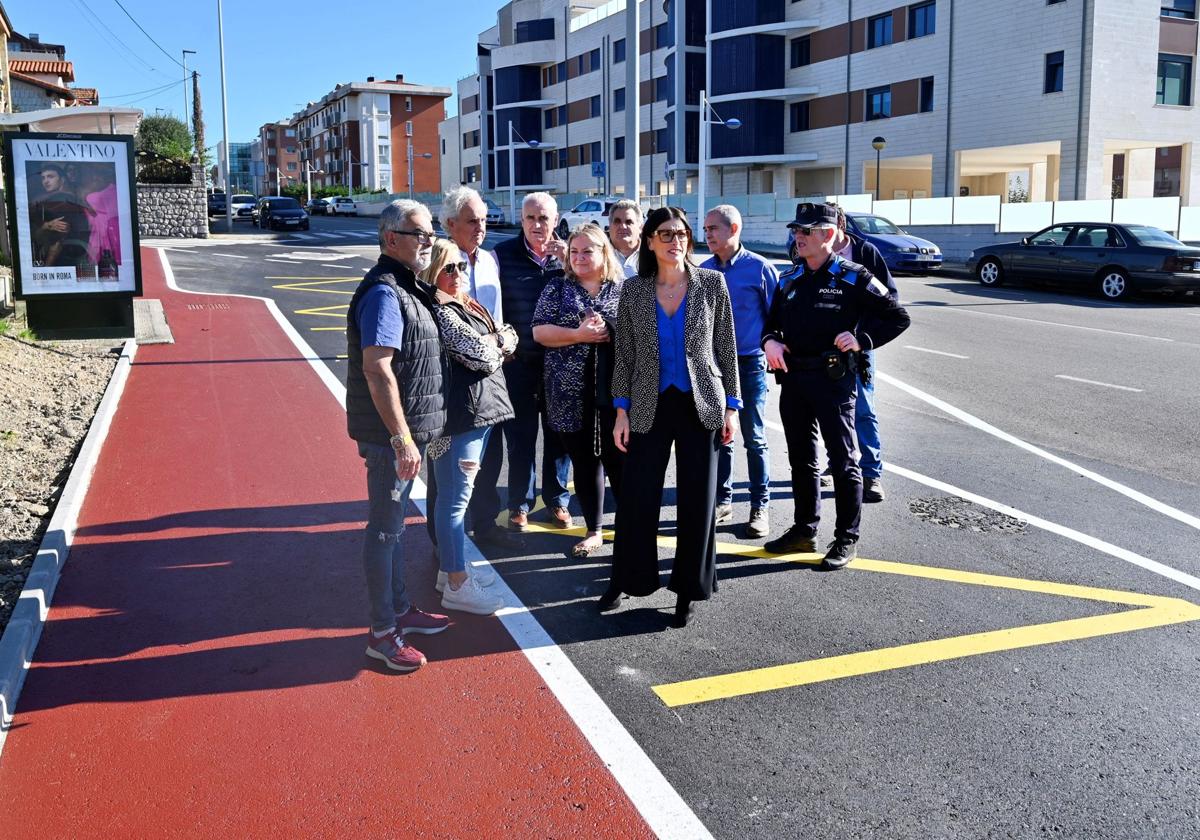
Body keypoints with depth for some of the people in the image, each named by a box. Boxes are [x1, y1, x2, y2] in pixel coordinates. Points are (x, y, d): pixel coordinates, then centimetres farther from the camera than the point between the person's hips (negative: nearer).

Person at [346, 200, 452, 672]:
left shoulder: (407, 287, 13)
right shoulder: (384, 292, -19)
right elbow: (377, 369, -25)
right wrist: (402, 438, -25)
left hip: (406, 429, 10)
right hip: (391, 433, -10)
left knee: (395, 522, 19)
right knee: (385, 528, 0)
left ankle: (400, 609, 33)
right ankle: (383, 633, 11)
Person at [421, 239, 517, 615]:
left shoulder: (467, 306, 15)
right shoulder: (439, 312, -15)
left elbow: (510, 339, 12)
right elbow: (481, 356, -19)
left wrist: (490, 342, -7)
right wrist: (498, 342, 1)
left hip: (480, 411, 10)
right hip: (458, 415, -10)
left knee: (458, 495, 17)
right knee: (456, 497, -3)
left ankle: (452, 567, 28)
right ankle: (456, 585, 3)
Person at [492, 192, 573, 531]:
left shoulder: (567, 253, 2)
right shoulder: (503, 253, -3)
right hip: (519, 360, -1)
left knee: (558, 433, 11)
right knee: (520, 434, 7)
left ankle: (557, 499, 25)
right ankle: (519, 503, 20)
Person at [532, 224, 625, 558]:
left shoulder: (623, 288, 6)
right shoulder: (558, 288, 7)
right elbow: (539, 331, 0)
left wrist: (611, 333, -12)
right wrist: (578, 335, -14)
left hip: (615, 391, -1)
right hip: (573, 393, 1)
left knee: (618, 460, -1)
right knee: (584, 462, 9)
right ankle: (593, 531, 22)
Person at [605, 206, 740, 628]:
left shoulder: (712, 284, -1)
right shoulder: (634, 290, 0)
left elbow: (726, 348, 2)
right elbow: (625, 353, 4)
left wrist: (731, 407, 0)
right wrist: (622, 411, 0)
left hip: (700, 405, 0)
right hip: (650, 407, 1)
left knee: (697, 499, 5)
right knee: (636, 496, 4)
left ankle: (688, 587, 19)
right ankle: (626, 579, 22)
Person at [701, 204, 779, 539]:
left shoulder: (759, 268, -9)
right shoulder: (703, 271, 3)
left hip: (749, 364, -4)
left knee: (754, 439, 4)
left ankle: (760, 507, 13)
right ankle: (722, 501, 24)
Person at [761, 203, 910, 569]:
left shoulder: (852, 278, -6)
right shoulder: (790, 280, 11)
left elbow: (898, 317, -4)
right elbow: (772, 321, 21)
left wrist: (862, 340, -16)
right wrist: (770, 341, -2)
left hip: (833, 379, -6)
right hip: (793, 378, 6)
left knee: (842, 459, 1)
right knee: (801, 458, 14)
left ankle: (847, 539, 12)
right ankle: (804, 531, 27)